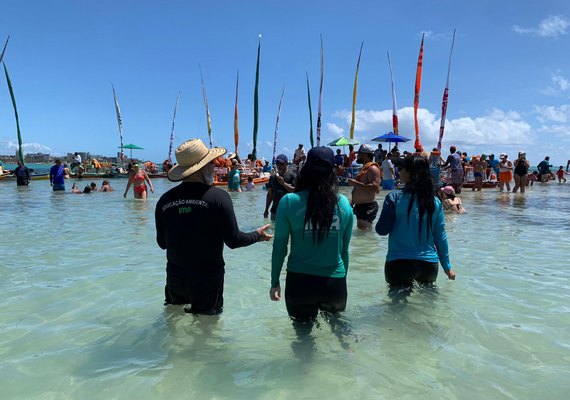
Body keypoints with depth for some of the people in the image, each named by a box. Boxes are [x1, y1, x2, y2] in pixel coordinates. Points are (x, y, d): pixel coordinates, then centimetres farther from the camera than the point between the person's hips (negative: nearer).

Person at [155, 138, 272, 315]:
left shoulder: (165, 199, -4)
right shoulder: (218, 196, -15)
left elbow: (162, 243, 6)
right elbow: (233, 240, -12)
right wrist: (257, 235, 7)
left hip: (175, 278, 4)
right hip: (208, 280, -3)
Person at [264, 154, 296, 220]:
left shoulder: (292, 176, -3)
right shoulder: (273, 177, 13)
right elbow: (270, 194, 16)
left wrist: (284, 183, -21)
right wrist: (266, 210, 13)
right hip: (275, 210, 5)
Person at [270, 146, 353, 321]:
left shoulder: (289, 202, -8)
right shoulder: (344, 203, -1)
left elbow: (279, 247, -5)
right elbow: (345, 249, 8)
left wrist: (275, 282, 6)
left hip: (300, 282, -2)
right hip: (335, 282, 2)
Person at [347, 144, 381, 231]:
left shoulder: (372, 168, -14)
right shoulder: (365, 168, 18)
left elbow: (374, 187, -28)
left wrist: (355, 183, -26)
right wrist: (352, 201, 22)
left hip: (368, 207, -11)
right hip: (360, 206, 11)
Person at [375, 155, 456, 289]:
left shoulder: (395, 198, -12)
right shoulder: (435, 201, 2)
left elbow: (382, 230, -12)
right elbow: (440, 237, 6)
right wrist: (447, 267, 16)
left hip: (399, 263, -4)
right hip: (429, 264, 4)